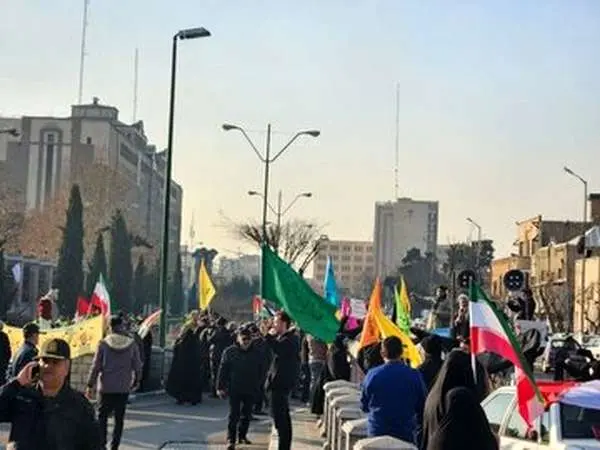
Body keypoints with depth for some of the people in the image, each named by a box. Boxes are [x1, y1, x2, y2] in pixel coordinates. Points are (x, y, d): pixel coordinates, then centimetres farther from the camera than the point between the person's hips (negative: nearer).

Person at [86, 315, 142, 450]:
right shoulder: (131, 344, -3)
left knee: (102, 417, 8)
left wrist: (90, 386, 2)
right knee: (119, 418, 9)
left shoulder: (103, 343, -7)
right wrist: (135, 382, 17)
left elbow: (96, 366, -5)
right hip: (123, 388, 1)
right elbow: (137, 367, 1)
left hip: (106, 388, -1)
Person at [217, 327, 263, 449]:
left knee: (246, 414, 12)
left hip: (250, 390, 3)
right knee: (234, 414, -5)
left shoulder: (256, 353, 2)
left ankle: (242, 435, 27)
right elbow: (223, 370, -4)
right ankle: (231, 439, -1)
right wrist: (220, 387, -7)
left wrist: (258, 388, 8)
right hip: (234, 389, -3)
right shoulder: (230, 351, -5)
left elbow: (260, 372, 9)